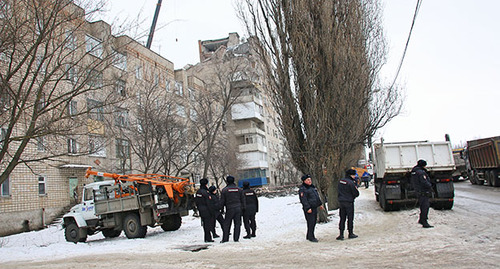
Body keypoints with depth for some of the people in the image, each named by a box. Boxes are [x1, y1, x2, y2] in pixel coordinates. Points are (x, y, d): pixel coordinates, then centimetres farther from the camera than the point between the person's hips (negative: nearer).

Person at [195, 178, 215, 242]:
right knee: (208, 224, -2)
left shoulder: (198, 192, 9)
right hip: (207, 211, -8)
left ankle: (207, 238, 19)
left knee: (205, 224, 14)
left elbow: (196, 202, 16)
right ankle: (208, 238, -1)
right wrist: (212, 212, -13)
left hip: (201, 211, 8)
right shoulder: (205, 192, -18)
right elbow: (209, 203, -18)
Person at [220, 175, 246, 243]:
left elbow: (222, 201, -1)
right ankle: (236, 238, 4)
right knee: (237, 224, 6)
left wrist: (221, 209, 10)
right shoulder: (239, 189, 6)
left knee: (226, 224, 6)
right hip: (238, 208, 2)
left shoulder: (224, 190, -3)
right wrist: (243, 208, 16)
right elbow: (242, 200, 9)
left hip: (229, 209, -2)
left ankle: (225, 239, 6)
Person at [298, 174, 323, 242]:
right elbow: (304, 200, -18)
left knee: (314, 222, 12)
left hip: (315, 208, 9)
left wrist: (320, 204, 23)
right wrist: (308, 208, -22)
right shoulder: (302, 189, -12)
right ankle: (311, 237, 2)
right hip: (309, 209, -9)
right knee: (311, 223, -8)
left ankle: (309, 236, 23)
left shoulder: (312, 187, 16)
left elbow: (317, 196, 25)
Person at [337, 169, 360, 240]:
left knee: (342, 218, 9)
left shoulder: (340, 181, 7)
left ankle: (341, 234, 7)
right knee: (350, 218, 6)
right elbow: (356, 193, -12)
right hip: (349, 202, -6)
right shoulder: (351, 183, -16)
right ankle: (351, 234, 15)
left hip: (341, 201, 6)